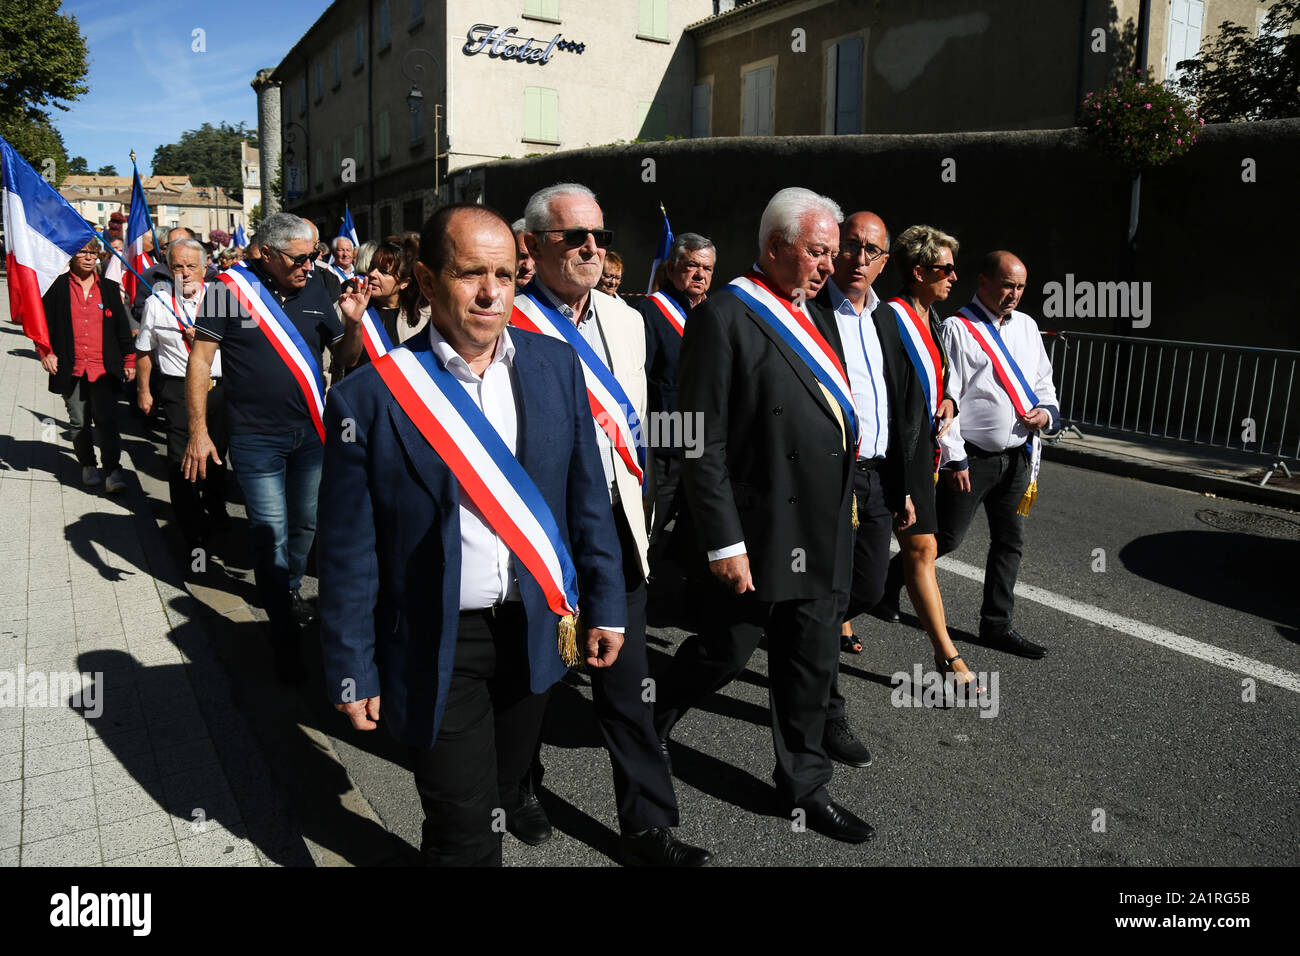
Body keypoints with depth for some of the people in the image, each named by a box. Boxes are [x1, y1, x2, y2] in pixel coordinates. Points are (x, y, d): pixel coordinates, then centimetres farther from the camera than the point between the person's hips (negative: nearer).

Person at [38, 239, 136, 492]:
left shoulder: (109, 288, 10)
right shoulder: (57, 287, 4)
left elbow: (123, 327, 13)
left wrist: (129, 360, 9)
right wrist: (45, 352, -6)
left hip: (104, 368, 0)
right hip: (71, 369, 0)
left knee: (107, 421, -8)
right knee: (79, 423, 9)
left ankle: (113, 470, -4)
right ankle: (88, 466, 25)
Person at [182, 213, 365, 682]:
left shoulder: (314, 292, 4)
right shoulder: (231, 289, -8)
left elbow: (347, 357, 9)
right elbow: (200, 359, -6)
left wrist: (354, 321, -12)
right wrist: (198, 430, -10)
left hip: (312, 432, 4)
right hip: (257, 436, -4)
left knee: (306, 523, 17)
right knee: (270, 533, 0)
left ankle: (289, 588, 44)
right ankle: (285, 634, 13)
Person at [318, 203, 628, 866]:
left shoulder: (557, 366, -2)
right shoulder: (370, 398, -13)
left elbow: (587, 496, 5)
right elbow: (348, 552, -7)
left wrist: (605, 606, 6)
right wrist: (352, 674, -4)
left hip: (535, 630, 4)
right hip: (438, 648, -4)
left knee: (503, 794, 23)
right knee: (464, 836, 4)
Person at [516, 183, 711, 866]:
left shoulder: (626, 319, 8)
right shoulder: (505, 324, -12)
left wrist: (631, 496, 15)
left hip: (615, 525, 5)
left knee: (628, 683, 9)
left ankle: (648, 828, 23)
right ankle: (520, 788, 42)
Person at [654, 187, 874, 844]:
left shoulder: (816, 315, 12)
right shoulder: (723, 317, -14)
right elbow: (702, 445, -18)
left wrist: (840, 511, 13)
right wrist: (723, 543, -20)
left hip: (820, 538, 7)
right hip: (754, 537, -7)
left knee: (811, 666, 16)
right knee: (725, 653, 11)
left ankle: (805, 787, 34)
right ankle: (653, 720, 40)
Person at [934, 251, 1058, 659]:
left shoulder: (1027, 327, 12)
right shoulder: (958, 329, -10)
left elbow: (1043, 382, 21)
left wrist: (1047, 412, -2)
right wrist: (954, 458, -16)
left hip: (1017, 454, 7)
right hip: (971, 456, -7)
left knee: (1009, 542, 11)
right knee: (946, 538, -1)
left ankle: (996, 624, 23)